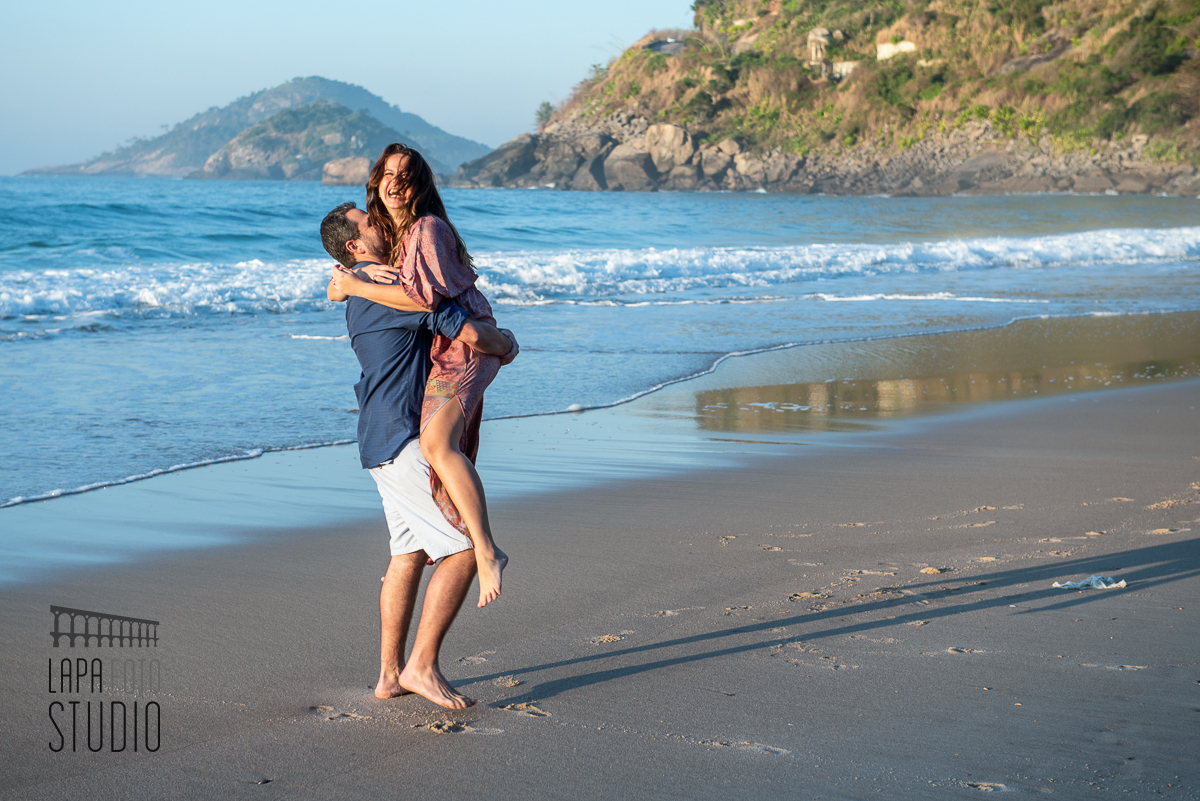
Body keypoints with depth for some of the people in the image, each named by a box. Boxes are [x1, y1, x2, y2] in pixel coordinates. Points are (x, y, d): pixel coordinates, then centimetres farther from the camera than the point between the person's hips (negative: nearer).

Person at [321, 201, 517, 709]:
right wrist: (505, 344, 4)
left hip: (383, 440, 10)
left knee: (411, 554, 15)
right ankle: (422, 667, -7)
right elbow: (472, 335, -17)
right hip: (403, 441, -10)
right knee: (464, 548, -10)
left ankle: (390, 674, 18)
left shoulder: (359, 296, 17)